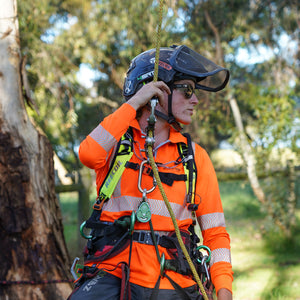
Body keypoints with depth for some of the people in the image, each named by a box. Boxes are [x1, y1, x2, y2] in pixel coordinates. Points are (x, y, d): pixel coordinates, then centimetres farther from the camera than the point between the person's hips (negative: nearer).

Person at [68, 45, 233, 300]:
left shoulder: (195, 157, 12)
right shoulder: (116, 140, 8)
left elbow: (215, 232, 9)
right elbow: (90, 155, -17)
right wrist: (134, 102, -12)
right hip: (112, 274, -2)